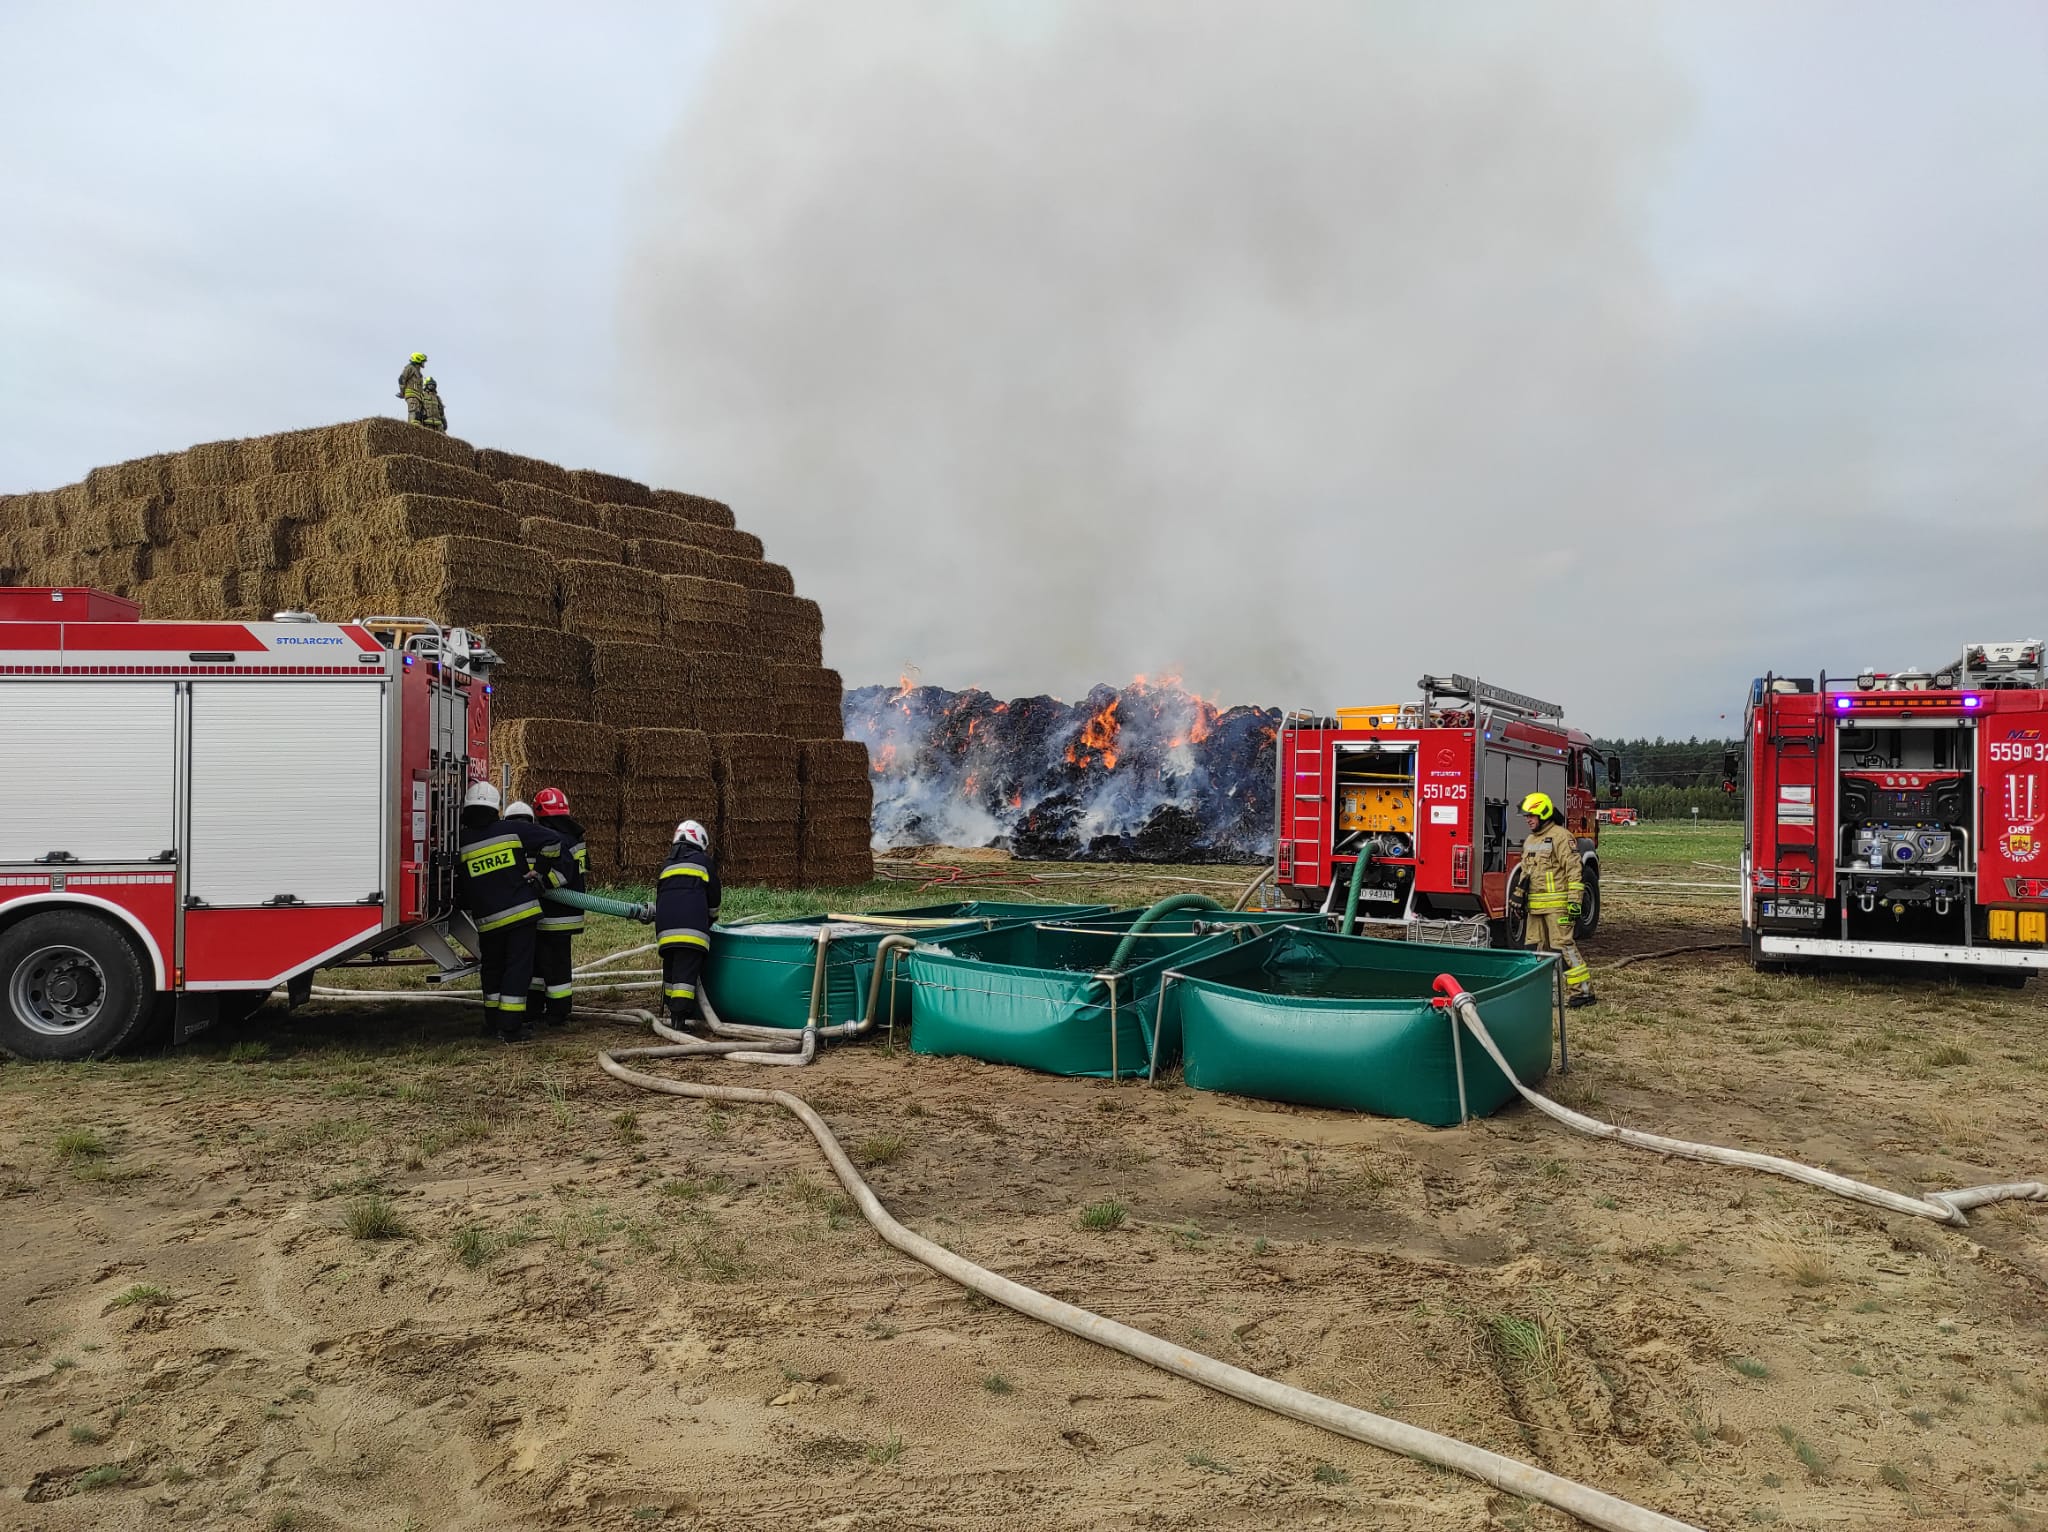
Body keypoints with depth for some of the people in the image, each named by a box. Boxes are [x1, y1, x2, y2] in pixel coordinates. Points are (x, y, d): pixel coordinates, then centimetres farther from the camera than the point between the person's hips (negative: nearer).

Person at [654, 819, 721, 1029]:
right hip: (691, 923, -5)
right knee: (687, 968, -9)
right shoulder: (703, 861, 14)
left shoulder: (667, 865, 28)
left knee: (670, 967, 17)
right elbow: (713, 899, 17)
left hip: (665, 925, 5)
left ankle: (673, 1009, 25)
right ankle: (680, 1014, -17)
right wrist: (710, 920, 34)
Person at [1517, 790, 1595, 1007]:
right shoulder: (1530, 841, 18)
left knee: (1563, 945, -11)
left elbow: (1575, 871, -14)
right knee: (1534, 946, 11)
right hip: (1535, 907, 9)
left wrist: (1574, 901, -18)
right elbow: (1525, 872, 27)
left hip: (1557, 906, -9)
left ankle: (1582, 990, -6)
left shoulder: (1561, 837, -10)